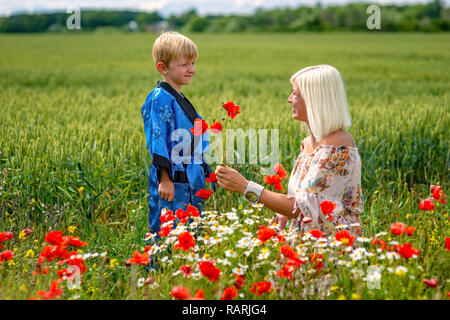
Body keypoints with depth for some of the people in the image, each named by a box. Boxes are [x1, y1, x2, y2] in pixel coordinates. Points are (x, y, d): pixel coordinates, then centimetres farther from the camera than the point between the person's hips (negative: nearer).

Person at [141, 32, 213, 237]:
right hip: (171, 182, -9)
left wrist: (203, 174, 24)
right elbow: (157, 141, -17)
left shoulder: (180, 100, 15)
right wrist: (164, 178, -20)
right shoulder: (160, 99, -13)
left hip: (191, 182, 9)